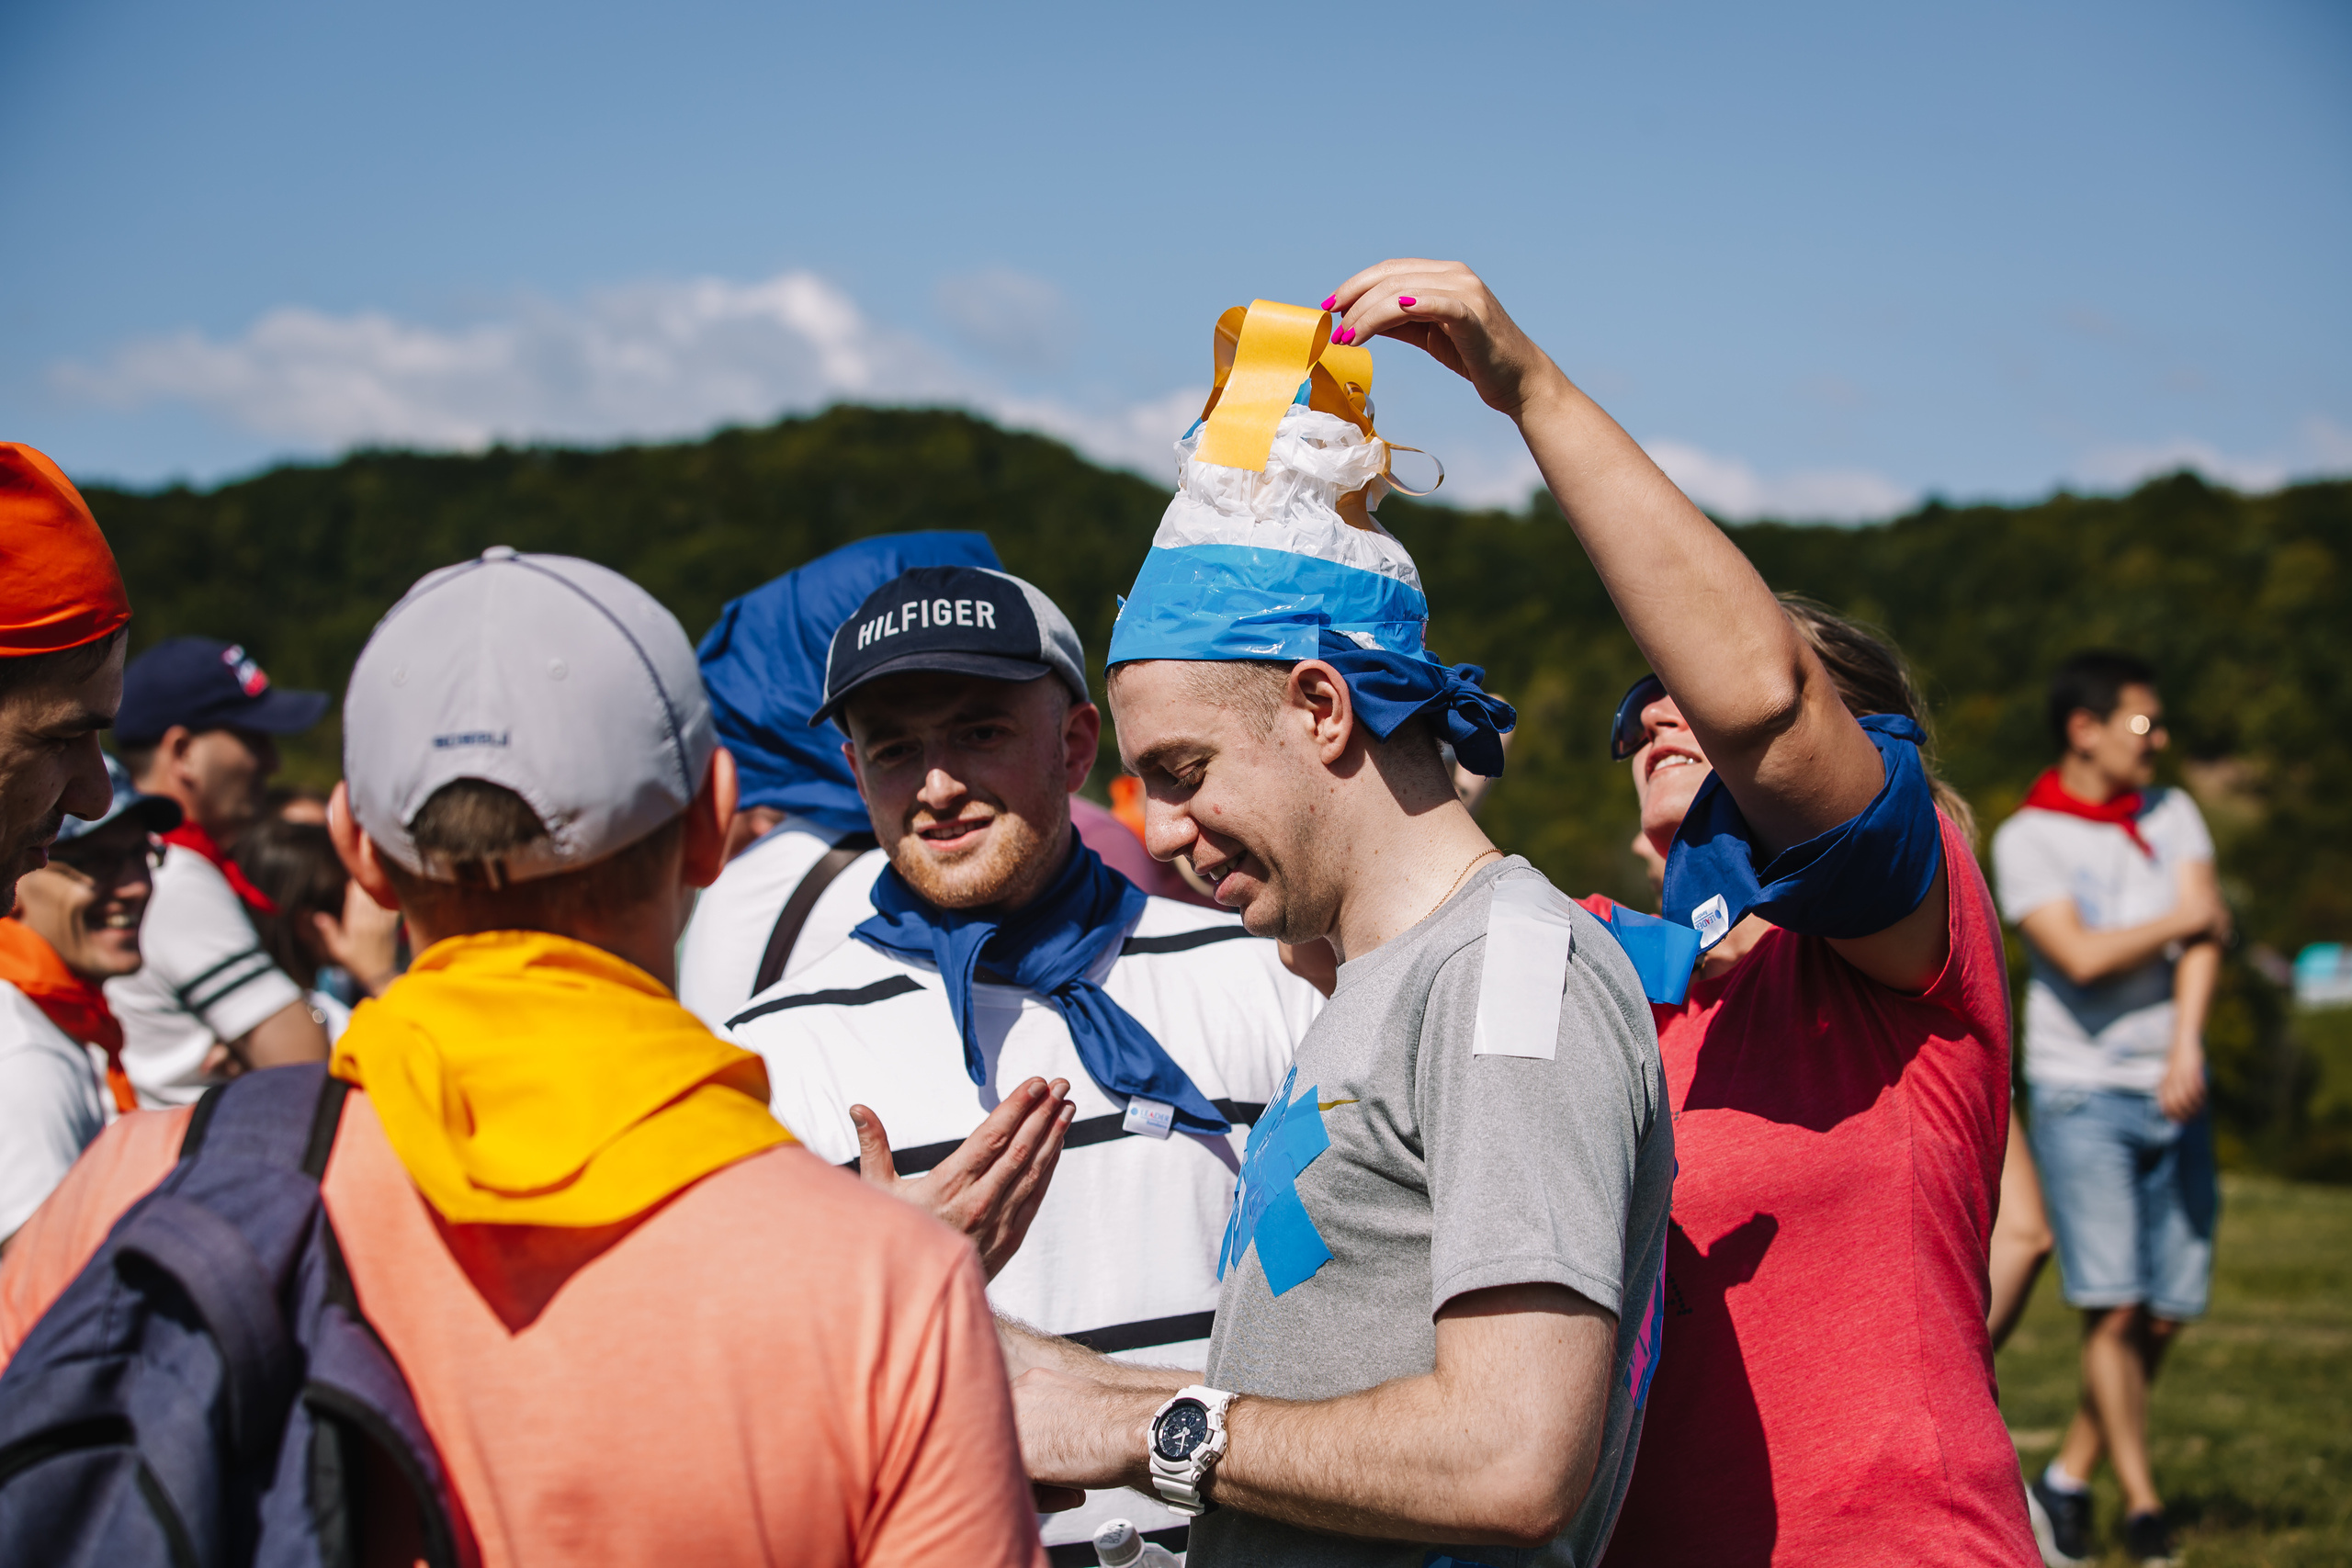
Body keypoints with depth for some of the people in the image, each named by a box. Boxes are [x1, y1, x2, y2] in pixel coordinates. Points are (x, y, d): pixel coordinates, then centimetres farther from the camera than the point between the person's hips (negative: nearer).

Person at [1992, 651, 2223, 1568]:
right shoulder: (2027, 839, -3)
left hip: (2173, 1094, 5)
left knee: (2166, 1314, 2)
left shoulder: (2172, 815, 12)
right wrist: (2188, 918, -3)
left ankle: (2067, 1480, 16)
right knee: (2112, 1307, -11)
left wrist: (2187, 1046, -16)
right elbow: (2082, 956, -14)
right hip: (2080, 1092, -5)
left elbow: (2204, 938, -1)